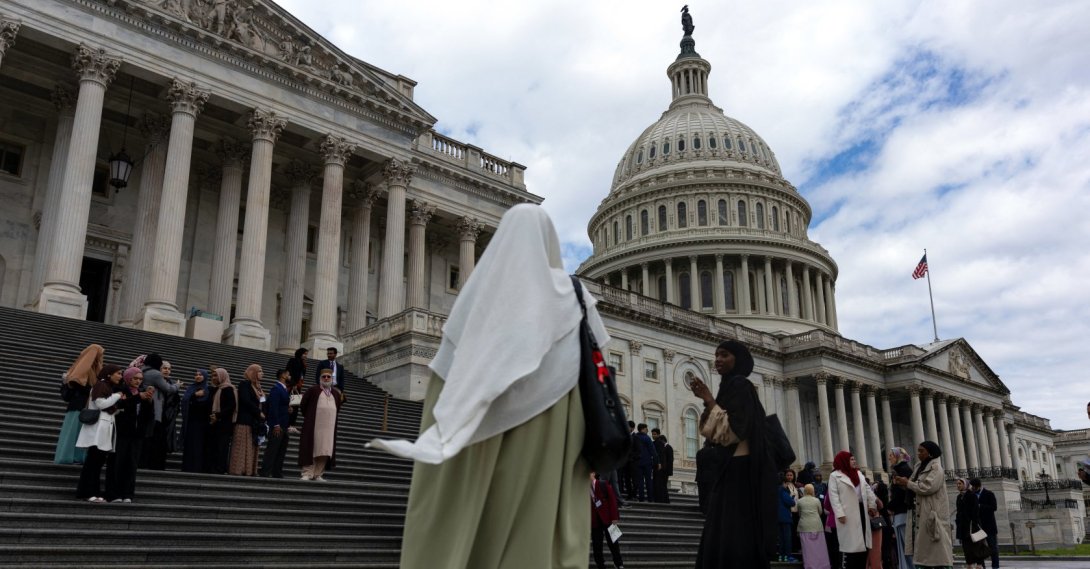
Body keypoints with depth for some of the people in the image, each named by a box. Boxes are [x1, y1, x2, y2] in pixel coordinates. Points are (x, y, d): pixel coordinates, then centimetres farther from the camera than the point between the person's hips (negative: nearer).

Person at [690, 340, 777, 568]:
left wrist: (709, 401, -16)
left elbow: (732, 430, -20)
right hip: (727, 470, 10)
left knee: (734, 538, -11)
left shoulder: (739, 385, -9)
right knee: (723, 538, 9)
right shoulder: (730, 386, 19)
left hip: (737, 472, -10)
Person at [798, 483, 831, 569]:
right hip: (817, 525, 1)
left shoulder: (800, 501, -1)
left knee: (808, 549, 0)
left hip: (804, 526, 0)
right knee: (819, 548, 6)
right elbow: (820, 512, 12)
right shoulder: (817, 500, 0)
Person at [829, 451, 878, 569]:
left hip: (861, 510, 7)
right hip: (848, 514, -7)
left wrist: (872, 504, 10)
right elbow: (833, 495, -11)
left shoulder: (858, 474, 17)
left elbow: (867, 489, 20)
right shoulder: (835, 476, -5)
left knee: (862, 542, 10)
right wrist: (839, 513, -19)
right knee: (850, 542, -6)